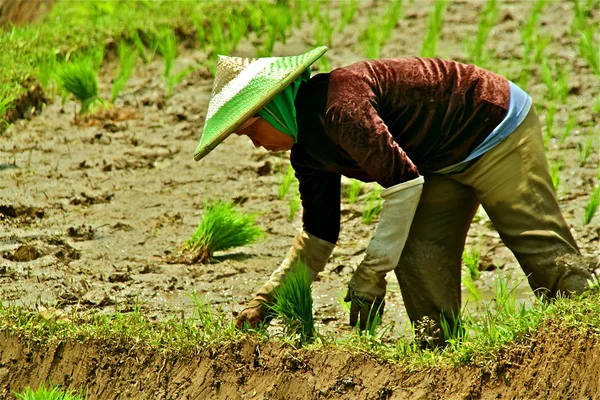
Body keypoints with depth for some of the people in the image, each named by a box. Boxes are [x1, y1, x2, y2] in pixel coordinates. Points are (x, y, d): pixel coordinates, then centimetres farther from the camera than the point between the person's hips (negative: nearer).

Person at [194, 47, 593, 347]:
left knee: (543, 250, -9)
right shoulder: (307, 151, 1)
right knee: (419, 261, -5)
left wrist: (371, 274, -29)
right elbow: (318, 235, 13)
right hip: (446, 163, 9)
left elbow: (404, 180, -34)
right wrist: (266, 299, 9)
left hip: (497, 129, -9)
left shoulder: (339, 105, -31)